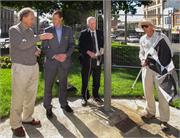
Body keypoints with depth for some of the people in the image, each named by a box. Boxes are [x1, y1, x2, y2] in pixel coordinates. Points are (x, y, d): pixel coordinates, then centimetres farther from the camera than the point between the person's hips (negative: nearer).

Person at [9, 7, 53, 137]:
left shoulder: (30, 31, 11)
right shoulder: (13, 30, -9)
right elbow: (22, 45, -24)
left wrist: (37, 50, -1)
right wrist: (40, 37, -29)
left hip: (34, 67, 7)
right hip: (20, 68, -7)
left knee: (31, 95, 13)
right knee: (18, 97, -1)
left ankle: (27, 118, 29)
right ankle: (16, 124, 11)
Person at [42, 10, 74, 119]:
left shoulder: (68, 30, 3)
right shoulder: (47, 30, -2)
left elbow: (72, 45, 2)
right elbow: (44, 48, -4)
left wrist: (66, 55, -16)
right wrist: (54, 56, -19)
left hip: (64, 62, 2)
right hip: (51, 62, -2)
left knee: (63, 84, 15)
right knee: (48, 85, 2)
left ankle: (64, 104, 32)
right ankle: (48, 107, 17)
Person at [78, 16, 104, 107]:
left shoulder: (100, 33, 10)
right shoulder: (83, 33, -1)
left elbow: (103, 43, 15)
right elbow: (80, 47, -5)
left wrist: (101, 50, -6)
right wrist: (89, 52, -18)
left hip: (97, 59, 3)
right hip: (87, 59, -3)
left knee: (97, 80, 12)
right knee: (85, 80, 4)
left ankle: (96, 96, 29)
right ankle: (84, 97, 20)